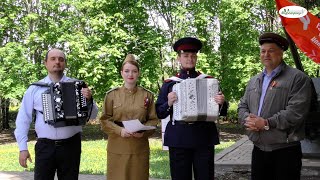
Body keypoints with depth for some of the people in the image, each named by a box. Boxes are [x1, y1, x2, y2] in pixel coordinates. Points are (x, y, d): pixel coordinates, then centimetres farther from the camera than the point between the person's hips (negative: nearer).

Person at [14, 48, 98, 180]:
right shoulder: (34, 89, 3)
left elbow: (92, 115, 3)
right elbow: (23, 120, 6)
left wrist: (88, 100, -17)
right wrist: (23, 148, 0)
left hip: (71, 146, 1)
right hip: (45, 147, 0)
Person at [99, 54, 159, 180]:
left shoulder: (147, 95, 5)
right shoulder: (111, 95, 2)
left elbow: (153, 120, 7)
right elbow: (105, 120, 1)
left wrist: (143, 131, -13)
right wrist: (120, 130, -15)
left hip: (140, 148, 1)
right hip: (117, 147, -1)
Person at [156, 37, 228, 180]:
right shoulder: (169, 83, 8)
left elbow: (222, 112, 11)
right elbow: (159, 113, 7)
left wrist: (221, 103, -11)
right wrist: (169, 104, -12)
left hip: (205, 139, 0)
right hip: (178, 140, 0)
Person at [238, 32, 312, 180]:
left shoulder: (297, 78, -5)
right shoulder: (253, 81, 17)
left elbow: (296, 111, -16)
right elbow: (242, 106, 17)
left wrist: (267, 123, -19)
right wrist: (248, 119, -7)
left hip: (285, 150, -6)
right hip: (258, 149, 6)